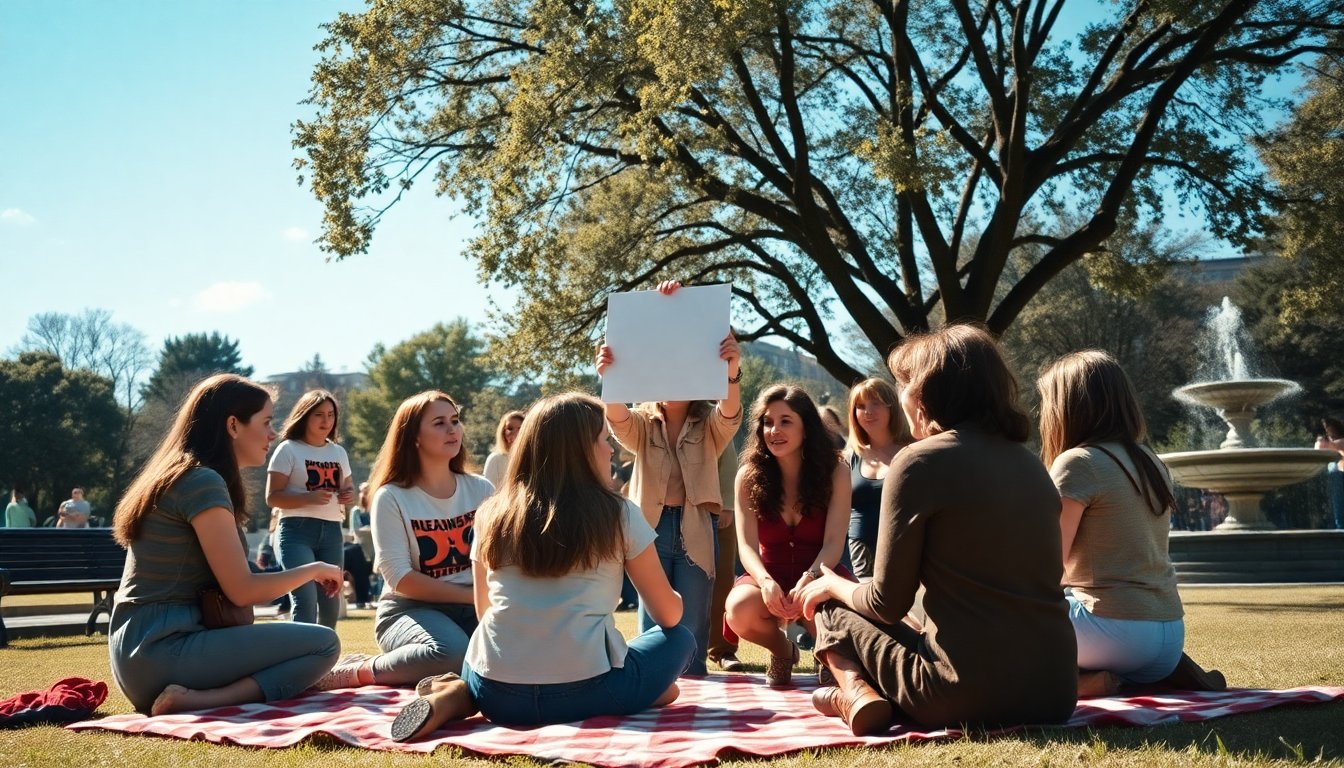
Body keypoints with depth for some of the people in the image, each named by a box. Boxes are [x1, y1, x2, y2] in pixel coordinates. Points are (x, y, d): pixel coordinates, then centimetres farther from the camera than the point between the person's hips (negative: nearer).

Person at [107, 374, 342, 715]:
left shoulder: (174, 476, 18)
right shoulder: (202, 481, -12)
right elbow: (243, 590, -14)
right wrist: (314, 569, 1)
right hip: (163, 649, -10)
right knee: (323, 643, -13)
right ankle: (195, 700, -22)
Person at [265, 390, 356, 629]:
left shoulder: (339, 452, 15)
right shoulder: (288, 449, -2)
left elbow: (348, 487, 26)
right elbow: (272, 497, -7)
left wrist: (349, 495, 1)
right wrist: (309, 498, -22)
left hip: (332, 532, 6)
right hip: (297, 531, -6)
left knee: (330, 603, 10)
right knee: (306, 600, -18)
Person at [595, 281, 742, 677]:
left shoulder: (710, 426, 2)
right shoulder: (642, 424, 4)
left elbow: (731, 413, -21)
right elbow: (616, 418, -18)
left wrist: (732, 373, -45)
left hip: (696, 529, -1)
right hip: (653, 526, 1)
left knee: (690, 629, 3)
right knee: (652, 625, 4)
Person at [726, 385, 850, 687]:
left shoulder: (835, 472, -6)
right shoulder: (749, 476, -4)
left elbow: (834, 544, -13)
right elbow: (747, 545, -11)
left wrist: (809, 580, -34)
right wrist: (766, 582, -33)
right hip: (769, 577, 2)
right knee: (740, 610, -33)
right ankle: (782, 649, 4)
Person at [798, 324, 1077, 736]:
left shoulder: (921, 460, -9)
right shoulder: (1030, 463, 11)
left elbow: (887, 603, -5)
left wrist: (832, 586, 16)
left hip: (968, 697, -7)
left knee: (831, 607, 18)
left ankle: (856, 692, -4)